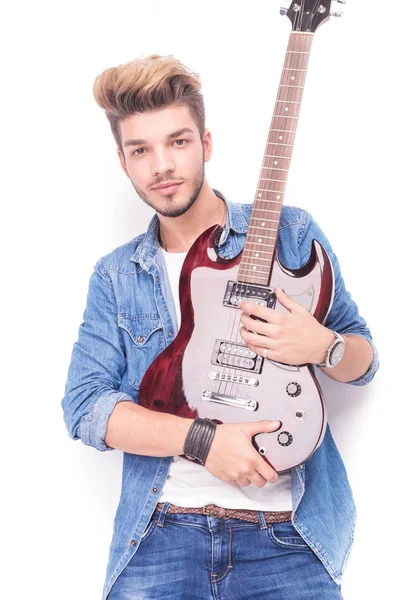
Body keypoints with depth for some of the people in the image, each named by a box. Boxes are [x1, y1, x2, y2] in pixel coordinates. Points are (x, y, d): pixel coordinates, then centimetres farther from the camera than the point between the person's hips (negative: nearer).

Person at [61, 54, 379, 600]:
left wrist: (321, 346, -14)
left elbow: (363, 359, 9)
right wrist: (203, 438, -15)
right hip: (161, 530, 1)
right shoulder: (115, 277, 7)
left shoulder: (291, 233, 3)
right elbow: (83, 406, -2)